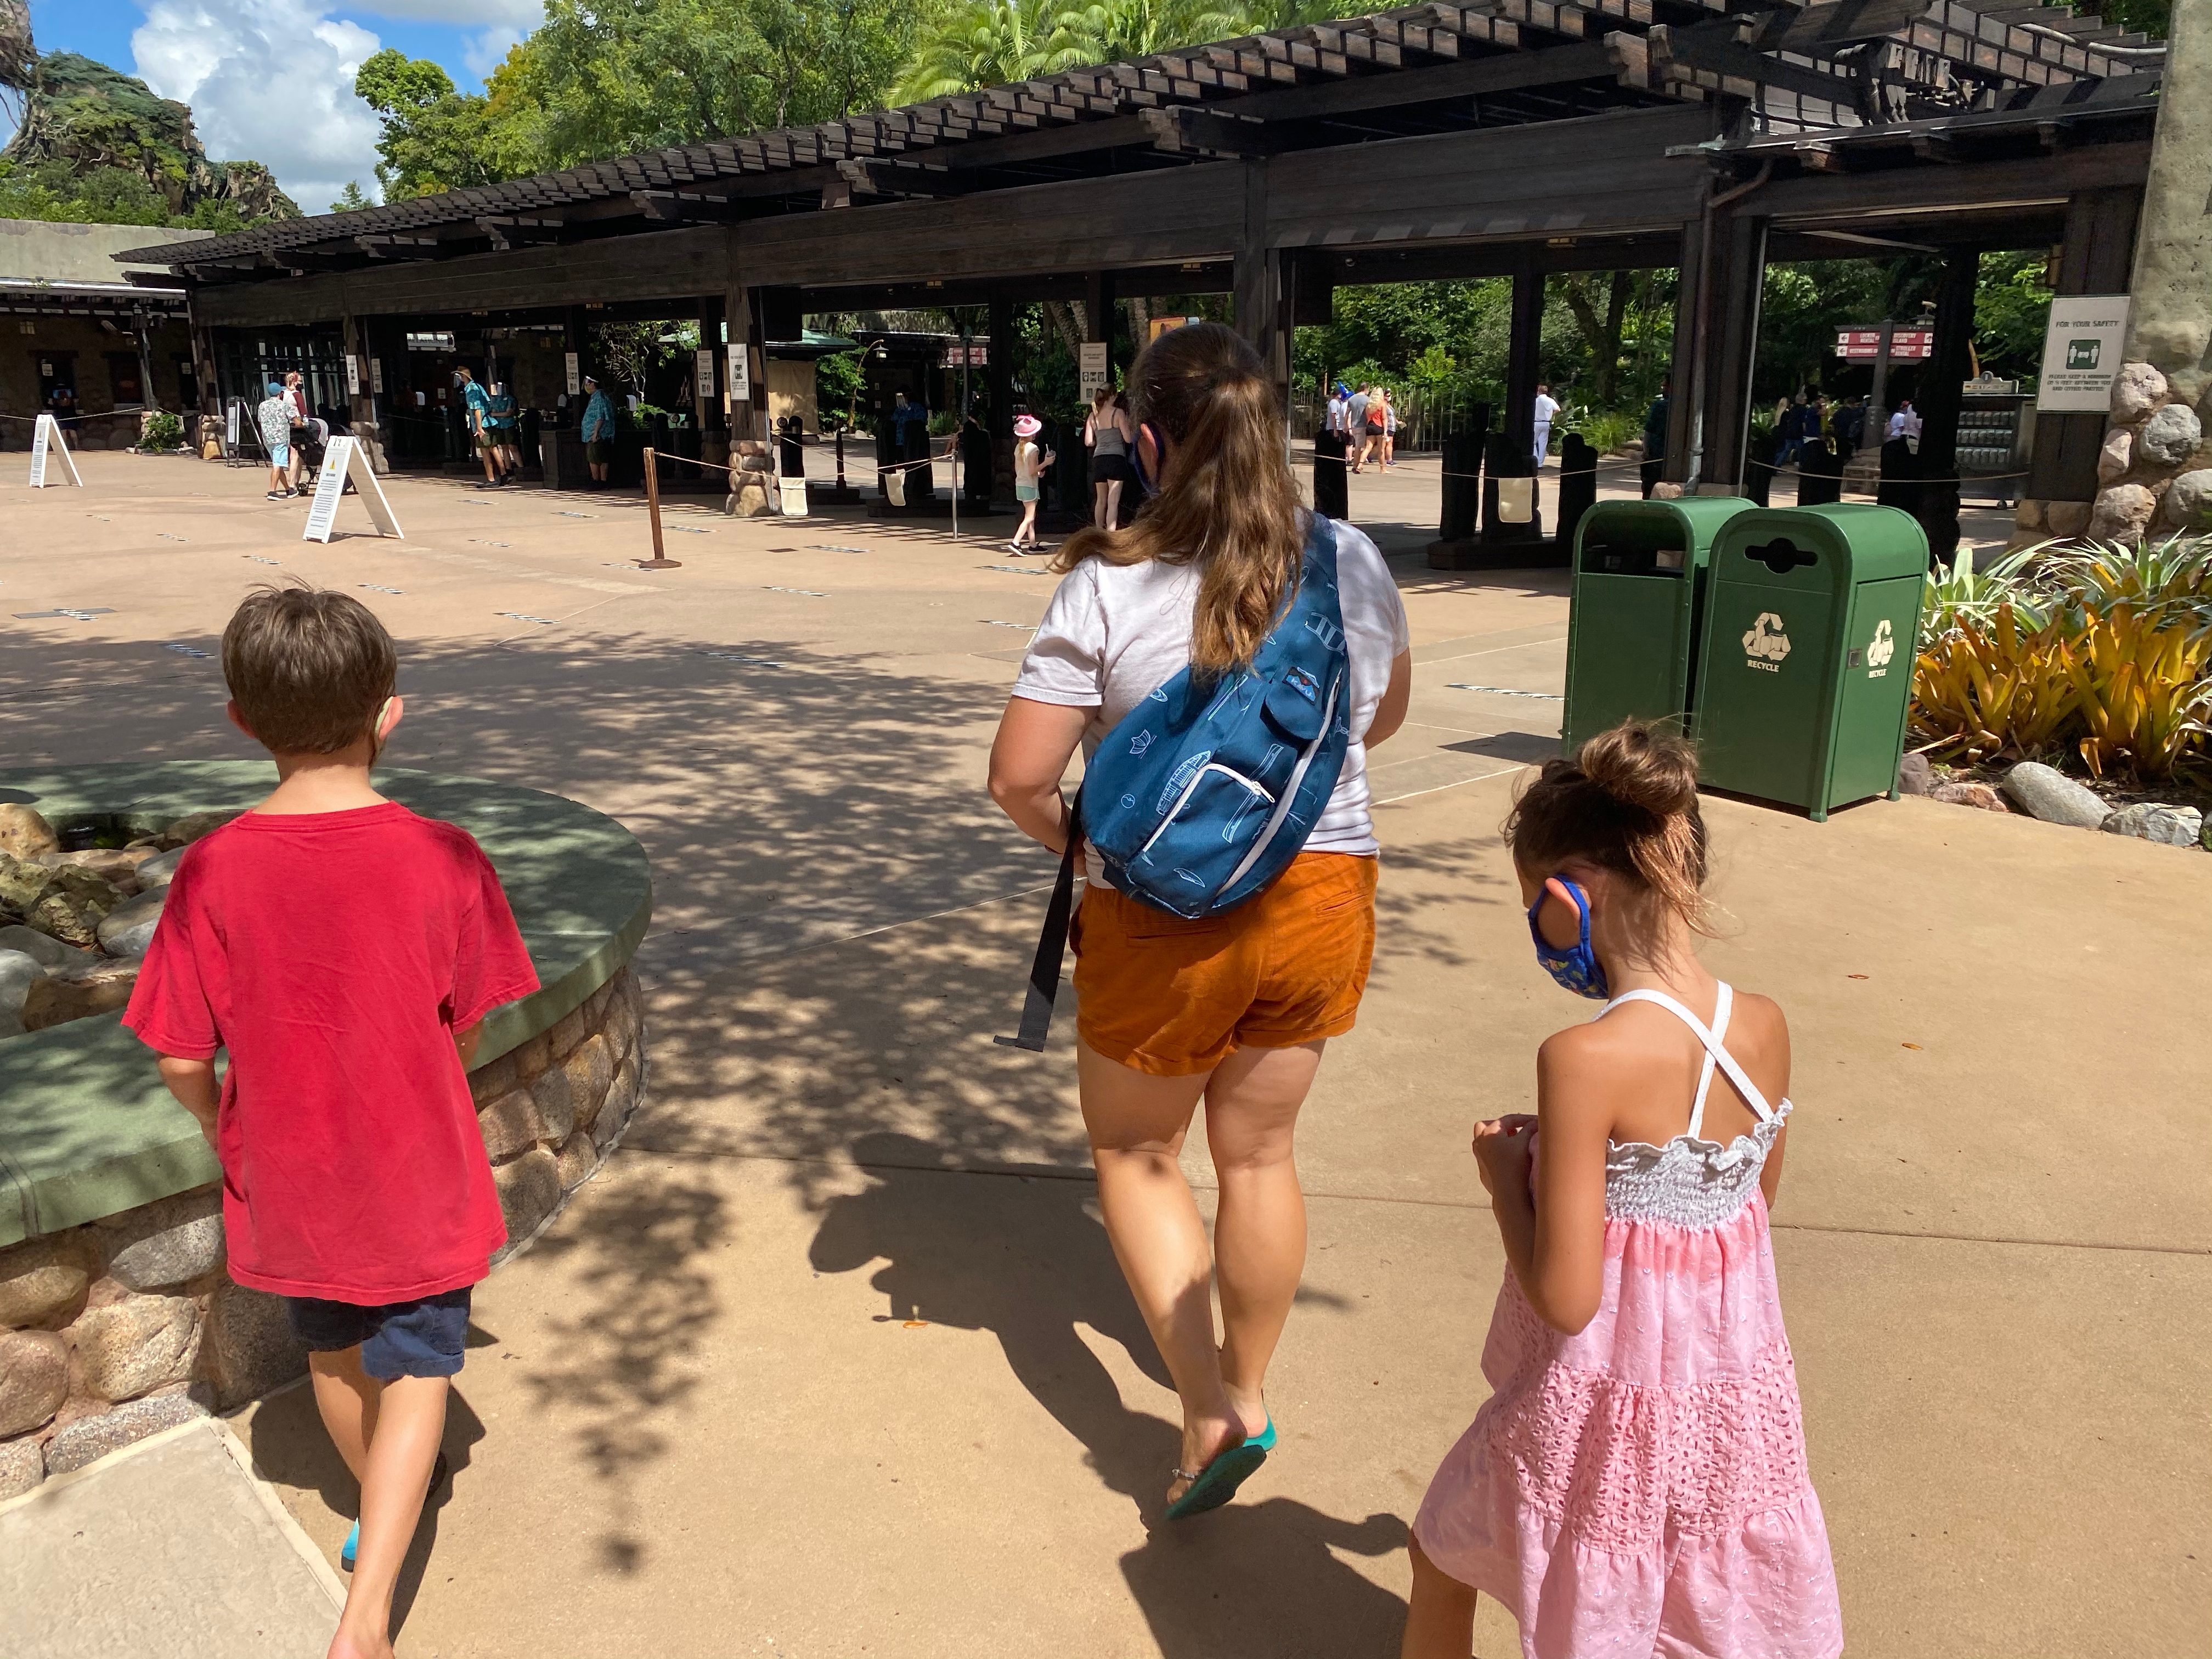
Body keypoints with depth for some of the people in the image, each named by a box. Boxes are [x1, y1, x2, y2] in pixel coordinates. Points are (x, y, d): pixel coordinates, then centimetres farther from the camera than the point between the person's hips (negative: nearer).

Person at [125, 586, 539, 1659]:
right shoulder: (443, 859, -21)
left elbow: (182, 1060, -11)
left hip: (287, 1179, 3)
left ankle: (379, 1506, 49)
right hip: (416, 1174, -2)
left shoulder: (212, 871, -17)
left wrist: (225, 1131, 10)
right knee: (416, 1367, 14)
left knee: (335, 1350, 26)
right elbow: (467, 1031, -10)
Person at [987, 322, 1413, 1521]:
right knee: (1258, 1152, 22)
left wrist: (1072, 840, 5)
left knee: (1134, 1151, 21)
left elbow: (1018, 776, -15)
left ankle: (1204, 1402, 16)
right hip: (1324, 895, 4)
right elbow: (1384, 718, 12)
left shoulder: (1107, 590, -17)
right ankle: (1249, 1389, 40)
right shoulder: (1355, 565, -5)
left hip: (1167, 919, -4)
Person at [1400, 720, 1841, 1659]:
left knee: (1444, 1549, 23)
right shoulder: (1763, 1029, -9)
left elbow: (1565, 1298, -24)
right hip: (1736, 1396, 6)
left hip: (1604, 1401, -5)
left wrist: (1505, 1175, -8)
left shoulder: (1585, 1060, -28)